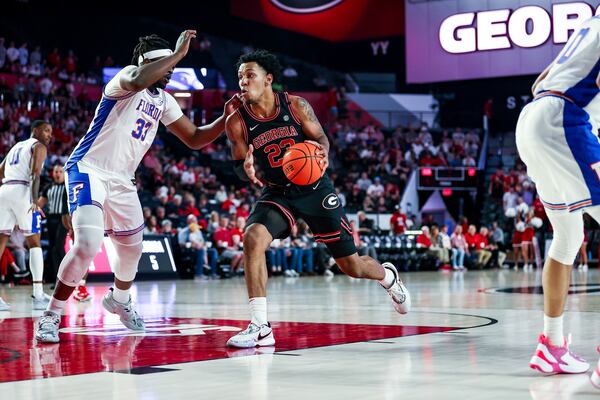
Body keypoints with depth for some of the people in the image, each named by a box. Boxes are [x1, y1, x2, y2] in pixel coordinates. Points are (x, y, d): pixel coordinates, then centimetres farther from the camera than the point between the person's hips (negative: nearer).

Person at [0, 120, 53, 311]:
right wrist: (35, 200, -20)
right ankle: (38, 296, -5)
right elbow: (35, 173, -11)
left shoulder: (15, 147, 29)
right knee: (34, 243, 2)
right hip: (22, 191, -6)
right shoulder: (39, 146, 6)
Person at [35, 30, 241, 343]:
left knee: (132, 249, 19)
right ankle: (51, 315, -11)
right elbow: (135, 81, -39)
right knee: (88, 243, -25)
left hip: (121, 180, 8)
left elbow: (194, 138, 14)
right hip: (89, 170, -8)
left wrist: (226, 118, -1)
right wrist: (178, 53, -32)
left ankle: (118, 299, 49)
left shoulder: (163, 101, 11)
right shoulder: (128, 75, -12)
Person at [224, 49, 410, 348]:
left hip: (314, 189, 0)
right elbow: (239, 166, -2)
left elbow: (321, 137, -2)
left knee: (351, 265, 7)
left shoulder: (296, 106, -12)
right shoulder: (237, 122, -11)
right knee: (253, 237, -31)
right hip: (277, 193, 0)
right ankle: (260, 328, -24)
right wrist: (247, 170, -27)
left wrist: (322, 151, -26)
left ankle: (388, 277, 45)